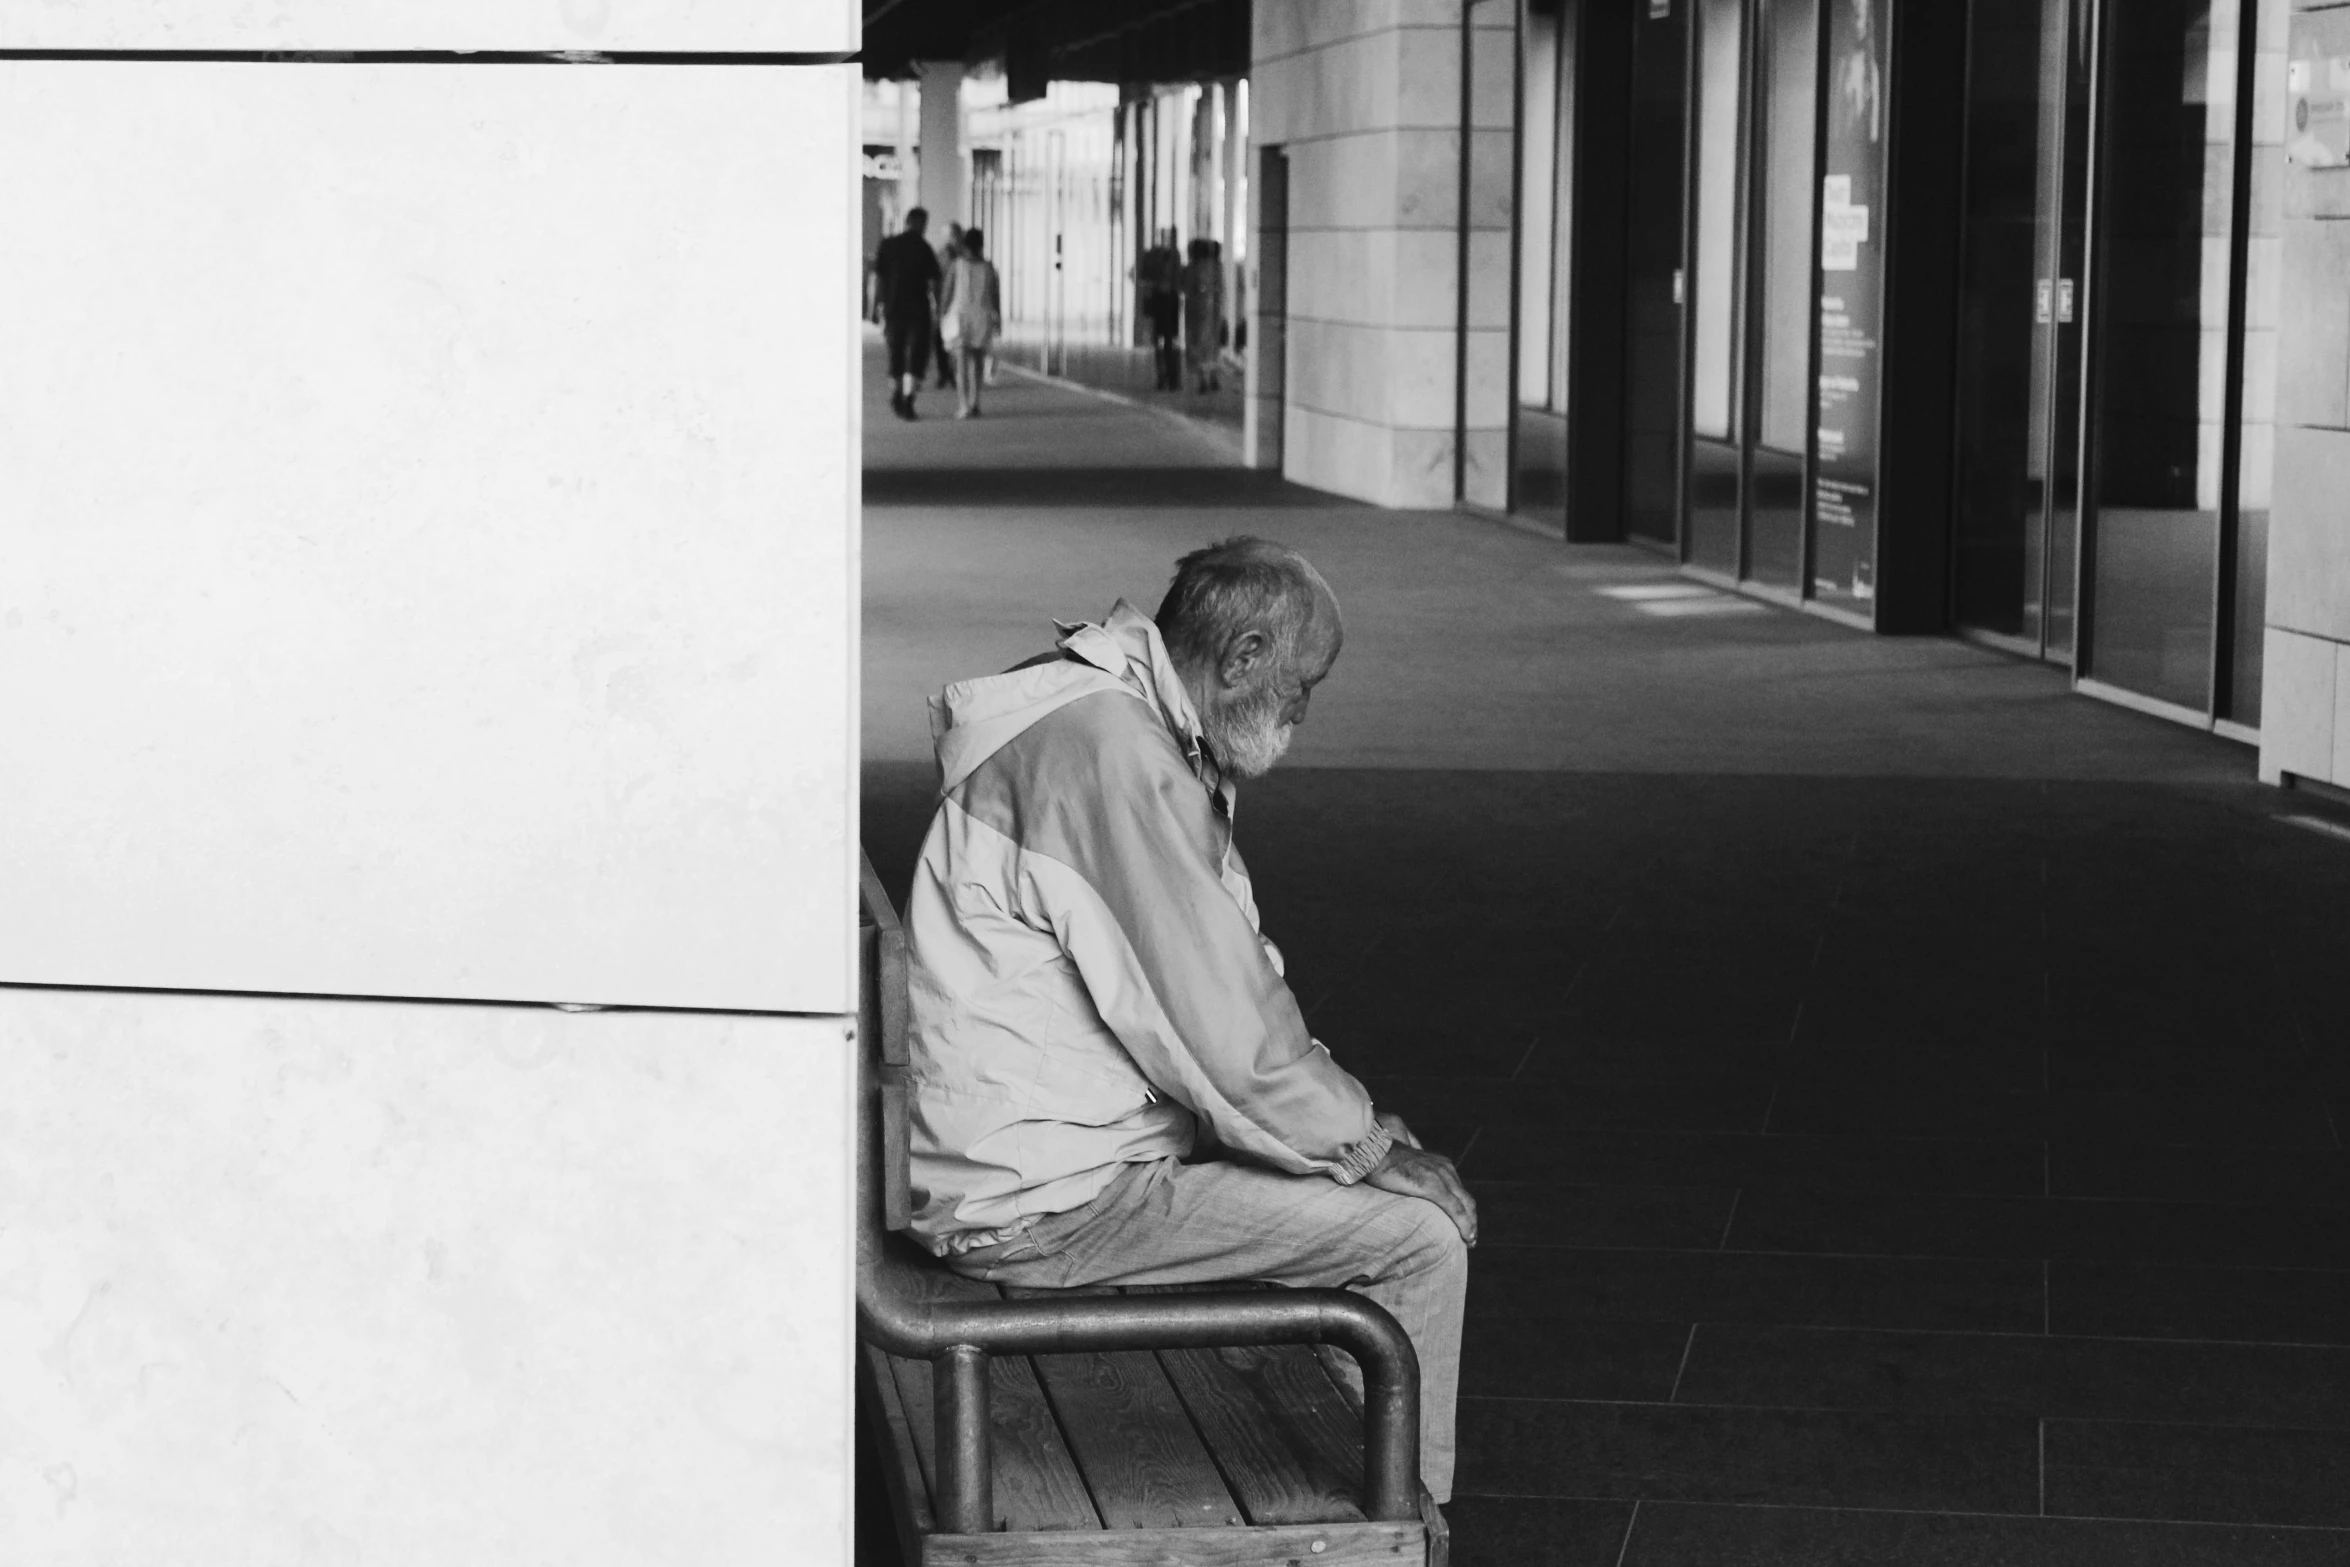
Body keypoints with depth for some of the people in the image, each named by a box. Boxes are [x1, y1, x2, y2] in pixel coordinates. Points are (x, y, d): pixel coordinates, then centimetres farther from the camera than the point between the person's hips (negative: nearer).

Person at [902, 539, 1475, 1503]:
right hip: (1039, 1202, -11)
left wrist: (1363, 1134, 9)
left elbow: (1227, 983, 18)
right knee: (1418, 1239, -11)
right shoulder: (1109, 752, -22)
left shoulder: (1113, 716, 13)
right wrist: (1371, 1147, -7)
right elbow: (1231, 1042, -22)